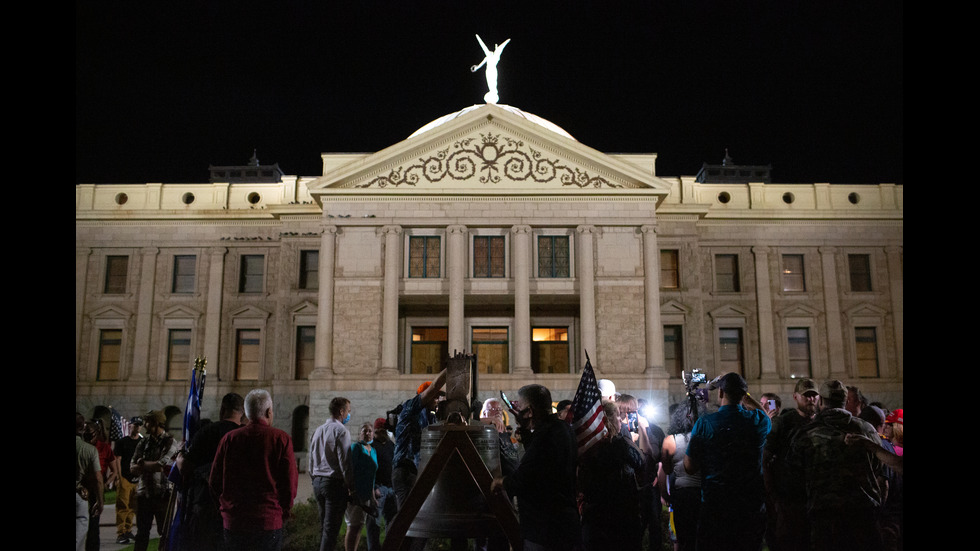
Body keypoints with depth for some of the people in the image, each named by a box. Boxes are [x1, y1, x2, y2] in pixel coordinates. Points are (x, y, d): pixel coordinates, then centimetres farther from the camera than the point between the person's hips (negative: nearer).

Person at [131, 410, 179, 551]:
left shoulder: (170, 442, -5)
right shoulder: (144, 442, 12)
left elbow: (162, 464, -18)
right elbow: (133, 468, 5)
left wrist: (143, 464, -4)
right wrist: (152, 466, -12)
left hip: (162, 493, -5)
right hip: (144, 492, 5)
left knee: (165, 531, 3)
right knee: (142, 531, 12)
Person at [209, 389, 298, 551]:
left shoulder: (229, 438, 2)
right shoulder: (281, 439, -6)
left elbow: (214, 481, 5)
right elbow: (290, 482, -7)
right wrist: (284, 513, 7)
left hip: (233, 521, 3)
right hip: (269, 521, -3)